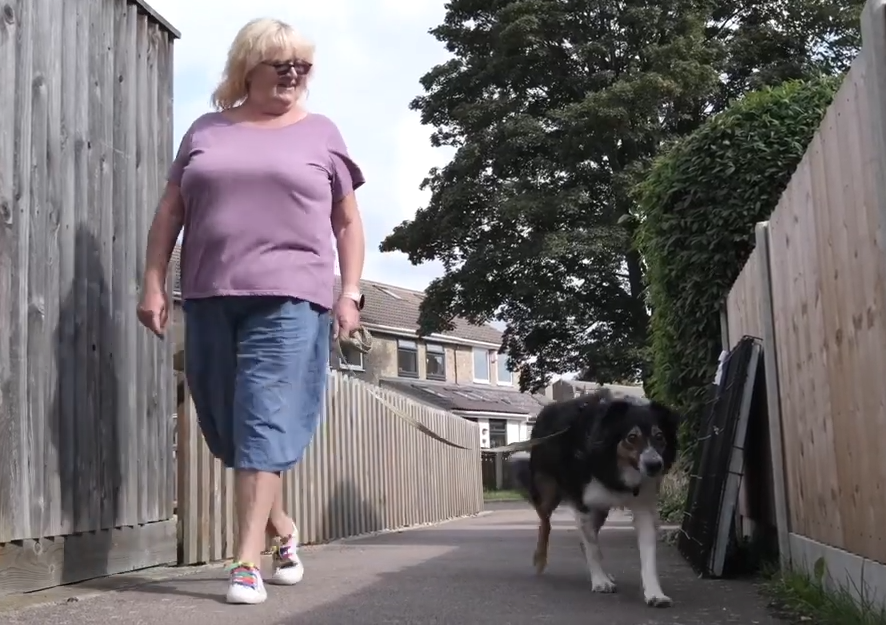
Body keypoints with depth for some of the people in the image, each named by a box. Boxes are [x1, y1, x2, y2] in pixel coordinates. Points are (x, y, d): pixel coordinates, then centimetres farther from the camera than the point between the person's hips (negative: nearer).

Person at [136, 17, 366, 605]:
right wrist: (154, 283, 5)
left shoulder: (321, 133, 10)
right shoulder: (206, 131, 15)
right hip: (209, 298, 3)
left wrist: (350, 292, -1)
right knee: (231, 428, 8)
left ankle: (248, 561, -10)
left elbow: (348, 224, 10)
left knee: (265, 425, -11)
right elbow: (170, 213, 14)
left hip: (288, 299, -3)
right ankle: (283, 530, 28)